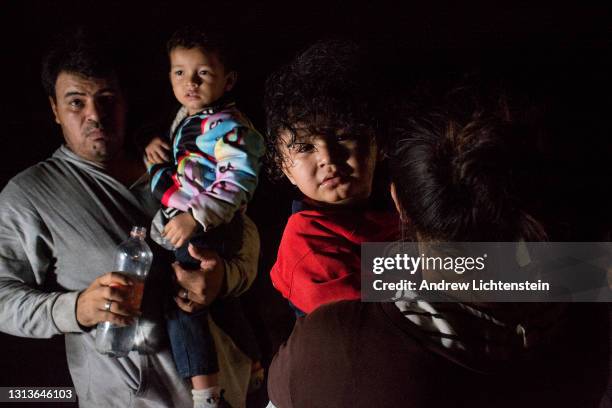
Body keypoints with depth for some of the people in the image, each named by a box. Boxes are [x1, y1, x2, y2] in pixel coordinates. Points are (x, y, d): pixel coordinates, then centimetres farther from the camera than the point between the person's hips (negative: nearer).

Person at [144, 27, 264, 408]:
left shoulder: (229, 126, -17)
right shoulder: (185, 117, 12)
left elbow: (237, 183, -25)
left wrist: (195, 218, -31)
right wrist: (156, 146, 5)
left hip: (207, 233, -10)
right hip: (180, 228, 10)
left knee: (181, 302, -10)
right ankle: (255, 366, 38)